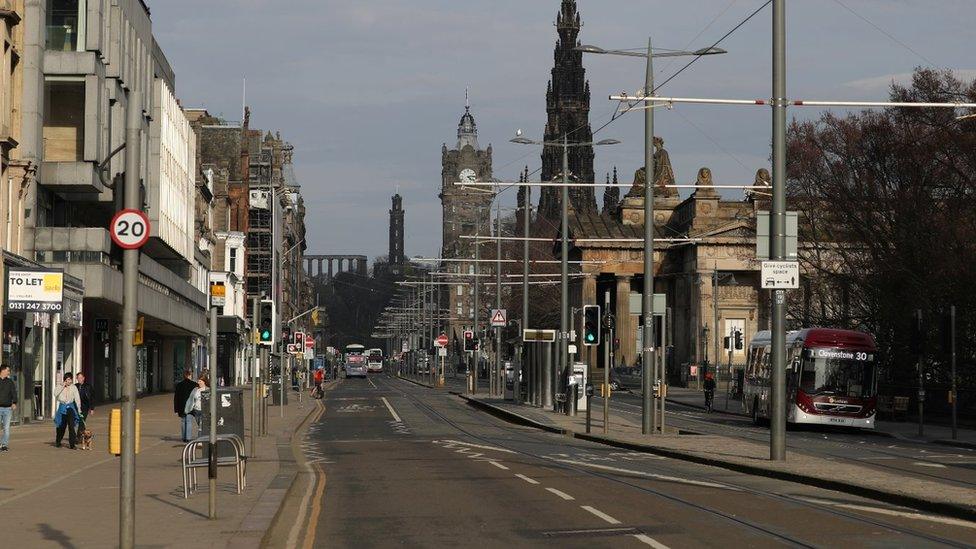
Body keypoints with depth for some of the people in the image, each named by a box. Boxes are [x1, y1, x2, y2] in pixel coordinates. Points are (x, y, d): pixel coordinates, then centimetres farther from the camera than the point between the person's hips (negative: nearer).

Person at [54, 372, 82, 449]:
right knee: (61, 426, 10)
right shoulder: (61, 387, 4)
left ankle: (72, 444, -13)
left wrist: (79, 409, -4)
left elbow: (77, 398, 1)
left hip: (70, 407, -2)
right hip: (62, 407, 2)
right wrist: (63, 386, -14)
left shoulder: (73, 388, 1)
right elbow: (56, 394, -12)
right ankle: (58, 442, 32)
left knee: (71, 425, -14)